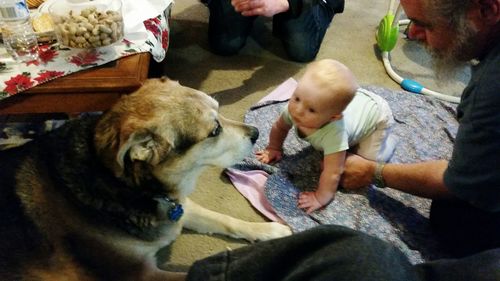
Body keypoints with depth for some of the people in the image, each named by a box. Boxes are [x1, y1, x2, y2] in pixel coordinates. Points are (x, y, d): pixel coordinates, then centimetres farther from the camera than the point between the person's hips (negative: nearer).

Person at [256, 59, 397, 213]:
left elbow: (333, 172, -43)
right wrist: (273, 148, -3)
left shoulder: (333, 134, -48)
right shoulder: (294, 108, -31)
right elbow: (279, 127, -9)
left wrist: (321, 198, -33)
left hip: (377, 114, -5)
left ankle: (386, 142, 13)